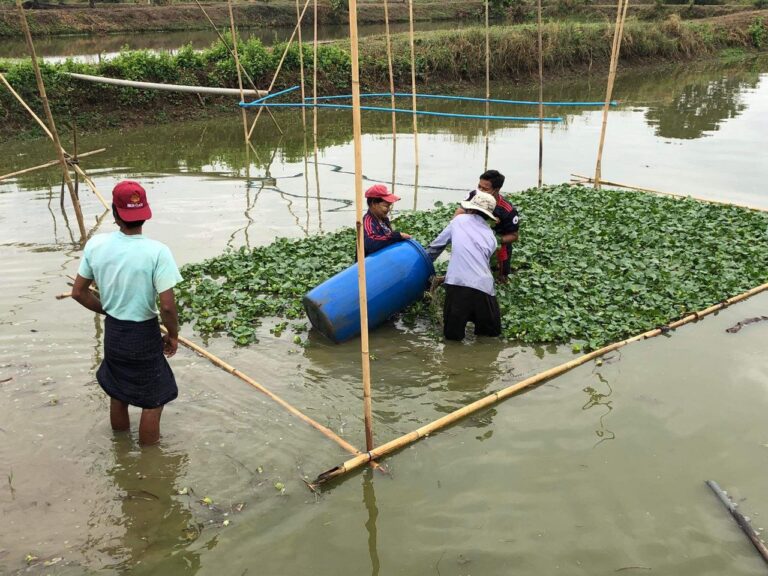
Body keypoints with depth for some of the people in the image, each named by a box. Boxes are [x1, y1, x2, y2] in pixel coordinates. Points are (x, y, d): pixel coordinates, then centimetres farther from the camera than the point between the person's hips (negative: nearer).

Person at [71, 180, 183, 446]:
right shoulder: (156, 251, -23)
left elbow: (78, 292, 0)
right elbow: (167, 305, -24)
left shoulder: (96, 244, -9)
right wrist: (173, 335, -6)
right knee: (153, 401, 13)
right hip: (144, 335, -5)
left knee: (118, 394, 26)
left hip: (112, 332, 6)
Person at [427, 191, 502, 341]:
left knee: (452, 334, 11)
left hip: (458, 283, -2)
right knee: (493, 331, 20)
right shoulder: (491, 237, 23)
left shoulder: (459, 220, 14)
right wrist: (446, 277, 36)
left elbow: (437, 245, 21)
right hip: (483, 286, 2)